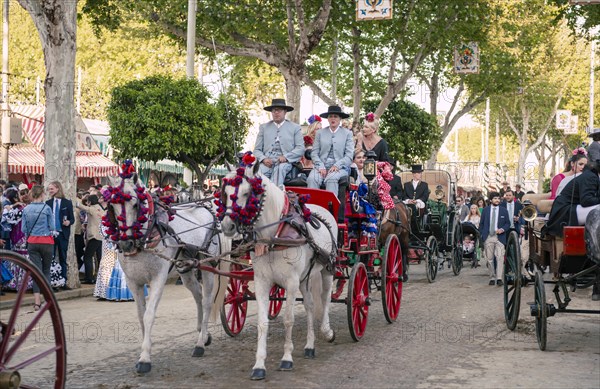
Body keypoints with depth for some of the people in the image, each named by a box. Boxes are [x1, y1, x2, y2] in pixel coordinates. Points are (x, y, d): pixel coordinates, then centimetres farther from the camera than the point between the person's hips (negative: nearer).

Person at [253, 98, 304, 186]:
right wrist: (263, 159, -8)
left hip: (286, 161, -1)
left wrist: (286, 157, -12)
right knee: (258, 171, -34)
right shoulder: (263, 127, 21)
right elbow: (257, 150, 16)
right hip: (267, 162, 2)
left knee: (280, 168, -38)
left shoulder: (295, 128, 16)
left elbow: (300, 149, 6)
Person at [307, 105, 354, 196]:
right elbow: (314, 153, 8)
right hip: (322, 166, 2)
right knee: (312, 179, -31)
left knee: (331, 179, -36)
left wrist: (336, 166, -12)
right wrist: (321, 167, -10)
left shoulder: (347, 133, 11)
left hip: (340, 167, -2)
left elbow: (349, 156, 3)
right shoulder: (320, 133, 15)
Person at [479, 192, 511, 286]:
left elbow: (508, 223, 9)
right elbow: (481, 223, 11)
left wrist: (502, 229, -10)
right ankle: (492, 278, 12)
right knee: (489, 259, 3)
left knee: (500, 258, -12)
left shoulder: (504, 211, 7)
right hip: (488, 238, 1)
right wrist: (481, 235, 3)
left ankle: (499, 278, -14)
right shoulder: (485, 210, 8)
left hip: (500, 237, -1)